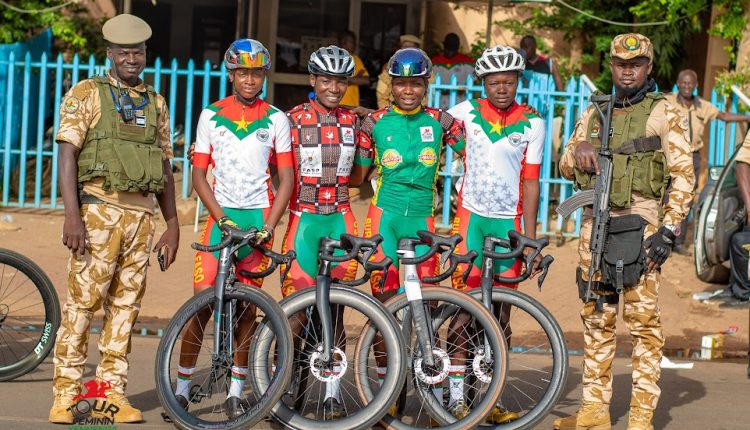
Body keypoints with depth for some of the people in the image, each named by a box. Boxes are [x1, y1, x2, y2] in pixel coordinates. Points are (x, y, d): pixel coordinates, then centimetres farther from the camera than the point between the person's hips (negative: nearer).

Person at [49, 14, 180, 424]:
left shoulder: (156, 103, 17)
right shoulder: (86, 94, 2)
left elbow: (164, 165, 19)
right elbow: (68, 155, -5)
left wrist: (173, 225, 15)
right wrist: (72, 215, -15)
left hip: (142, 214, 5)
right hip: (99, 209, -5)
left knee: (125, 304, 5)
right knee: (82, 300, -7)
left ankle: (112, 391, 10)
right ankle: (65, 394, -3)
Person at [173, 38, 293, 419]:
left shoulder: (276, 120, 5)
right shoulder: (211, 115, 5)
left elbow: (286, 178, 4)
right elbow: (198, 174, 3)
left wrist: (268, 226, -8)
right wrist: (222, 218, -10)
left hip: (258, 216, 0)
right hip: (220, 215, 0)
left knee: (246, 305, 1)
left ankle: (236, 391, 9)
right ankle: (182, 385, 2)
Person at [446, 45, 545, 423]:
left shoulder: (532, 123, 1)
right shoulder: (468, 112, 1)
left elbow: (530, 183, 2)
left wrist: (530, 238, -1)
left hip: (509, 222, 1)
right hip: (471, 218, 0)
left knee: (500, 313, 4)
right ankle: (456, 395, -1)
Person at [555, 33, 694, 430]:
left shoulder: (663, 113, 1)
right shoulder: (594, 114, 16)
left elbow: (683, 175, -4)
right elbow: (565, 166, 20)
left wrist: (668, 230, -12)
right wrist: (579, 151, -4)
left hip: (640, 224, -5)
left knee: (643, 320, -7)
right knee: (596, 318, 8)